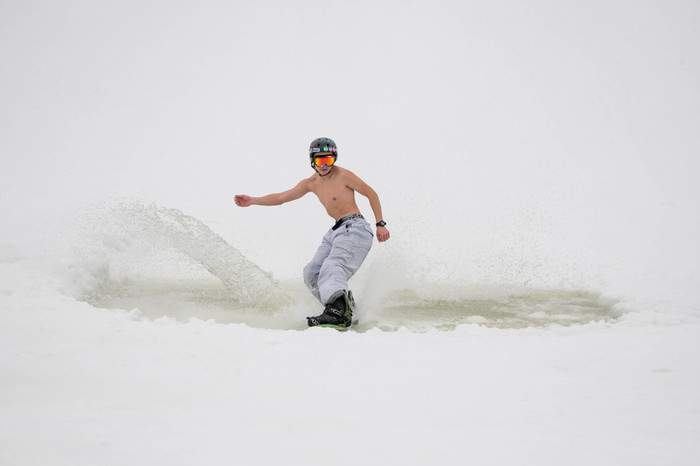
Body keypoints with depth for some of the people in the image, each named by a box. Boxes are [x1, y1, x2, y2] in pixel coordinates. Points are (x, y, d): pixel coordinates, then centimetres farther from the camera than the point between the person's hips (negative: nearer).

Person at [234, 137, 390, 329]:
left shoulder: (343, 176, -7)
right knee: (312, 273, -1)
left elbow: (371, 194, 1)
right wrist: (253, 201, 3)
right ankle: (346, 308, -2)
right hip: (336, 231, 8)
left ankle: (338, 313, -49)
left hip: (354, 228, -8)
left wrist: (380, 224, -1)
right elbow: (281, 197, 14)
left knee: (332, 267, -29)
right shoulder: (311, 183, 12)